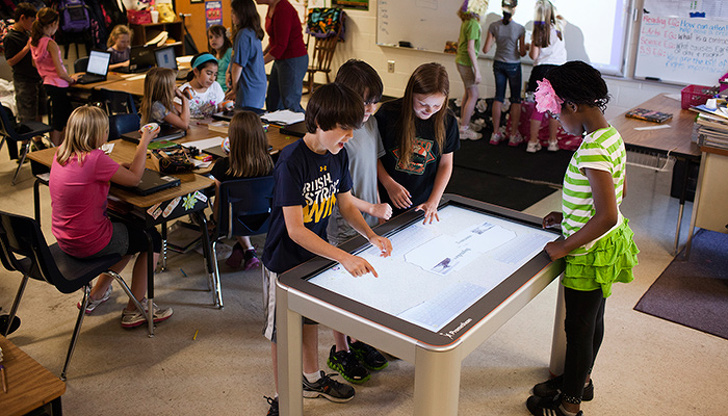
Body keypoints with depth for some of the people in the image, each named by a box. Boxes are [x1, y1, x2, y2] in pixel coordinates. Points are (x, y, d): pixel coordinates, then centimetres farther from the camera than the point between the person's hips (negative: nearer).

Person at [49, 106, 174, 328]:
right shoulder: (94, 159, -27)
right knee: (152, 239, 12)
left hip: (64, 239, 9)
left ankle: (97, 295, 35)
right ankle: (134, 310, 18)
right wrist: (144, 143, -4)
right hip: (89, 242, -9)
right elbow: (133, 178, -14)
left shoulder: (61, 153, 0)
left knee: (132, 230, 29)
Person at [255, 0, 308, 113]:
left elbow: (280, 46, -22)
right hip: (280, 60, 10)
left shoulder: (282, 9, -21)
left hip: (294, 60, -10)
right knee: (272, 104, 13)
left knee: (290, 104, -6)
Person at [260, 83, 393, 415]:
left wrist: (372, 236, -11)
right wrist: (344, 258, -36)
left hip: (316, 252, 7)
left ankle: (312, 379, 46)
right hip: (285, 260, -7)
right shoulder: (292, 161, -29)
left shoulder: (338, 155, -7)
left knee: (311, 316, 24)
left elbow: (346, 204, 5)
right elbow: (295, 230, -31)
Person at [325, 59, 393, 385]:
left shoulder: (370, 124, 3)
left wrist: (379, 208, 13)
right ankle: (340, 351, 25)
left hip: (368, 222, 7)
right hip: (342, 226, -7)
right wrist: (372, 208, -15)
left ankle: (356, 340, 37)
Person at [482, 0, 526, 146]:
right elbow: (522, 53, -8)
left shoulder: (494, 26, -7)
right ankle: (514, 135, 11)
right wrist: (524, 48, 14)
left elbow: (486, 50, -5)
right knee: (516, 99, 9)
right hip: (513, 66, -3)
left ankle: (496, 134, 15)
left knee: (498, 97, 13)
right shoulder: (520, 29, -14)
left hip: (498, 64, 3)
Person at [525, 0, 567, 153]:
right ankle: (553, 142, 14)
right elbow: (560, 17, 27)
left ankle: (533, 142, 8)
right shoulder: (558, 27, 1)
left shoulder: (537, 32, -4)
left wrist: (530, 47, 12)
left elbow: (534, 55, -6)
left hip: (541, 71, 0)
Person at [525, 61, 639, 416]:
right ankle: (580, 379, 46)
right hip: (608, 245, 9)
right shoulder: (612, 137, 1)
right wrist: (569, 215, 12)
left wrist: (565, 247, -22)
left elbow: (607, 216, -33)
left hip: (590, 254, -9)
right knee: (592, 318, 25)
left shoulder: (590, 151, -29)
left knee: (578, 326, 9)